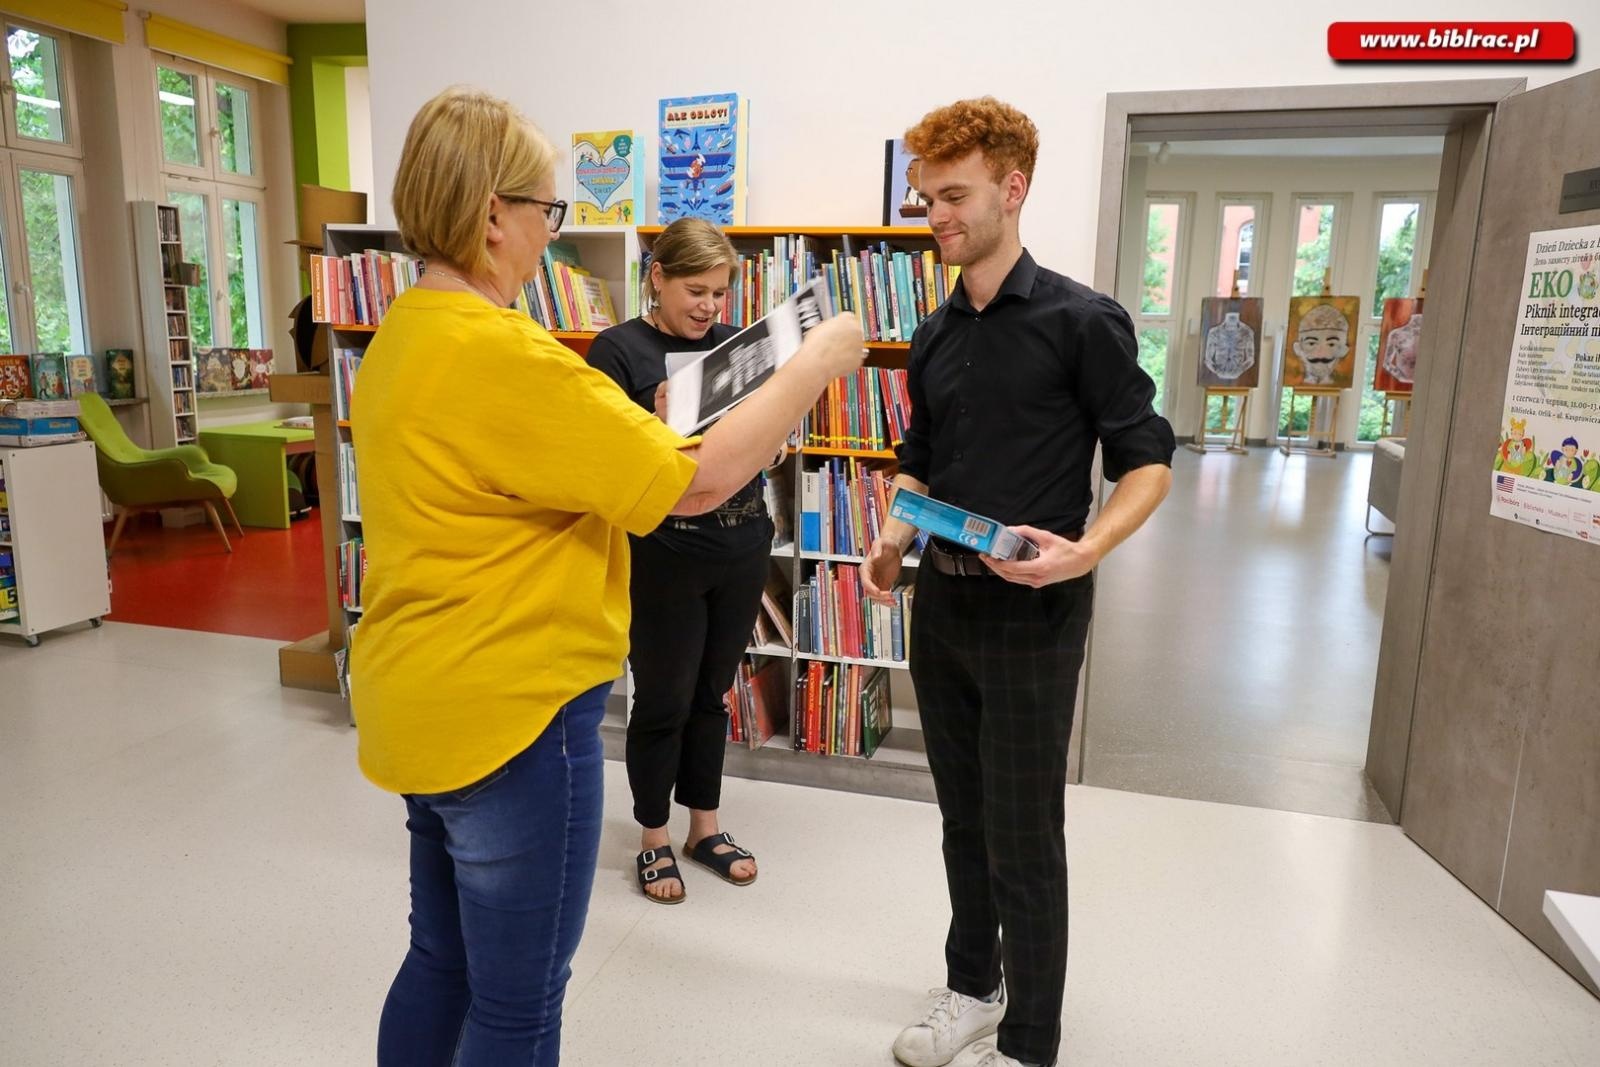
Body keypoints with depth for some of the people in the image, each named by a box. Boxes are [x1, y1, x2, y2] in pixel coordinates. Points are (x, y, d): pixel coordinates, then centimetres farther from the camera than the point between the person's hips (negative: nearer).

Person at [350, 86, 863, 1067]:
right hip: (512, 717, -10)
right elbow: (694, 483, -21)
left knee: (444, 960, 25)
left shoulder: (405, 334, 7)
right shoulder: (499, 353, -24)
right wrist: (813, 366, -10)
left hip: (428, 703, 10)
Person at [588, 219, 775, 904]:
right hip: (663, 552, -4)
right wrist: (658, 418, -27)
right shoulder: (620, 349, -7)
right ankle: (654, 840, 27)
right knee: (663, 699, 7)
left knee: (712, 693, 16)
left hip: (742, 544, 5)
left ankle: (705, 827, 33)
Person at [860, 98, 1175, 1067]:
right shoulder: (936, 337, 10)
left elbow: (1148, 462, -8)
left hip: (1032, 613, -6)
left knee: (1023, 837, 4)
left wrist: (1086, 549, -25)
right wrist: (894, 538, 0)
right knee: (963, 816, 18)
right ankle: (973, 983, 38)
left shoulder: (1081, 320, -8)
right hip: (942, 601, 6)